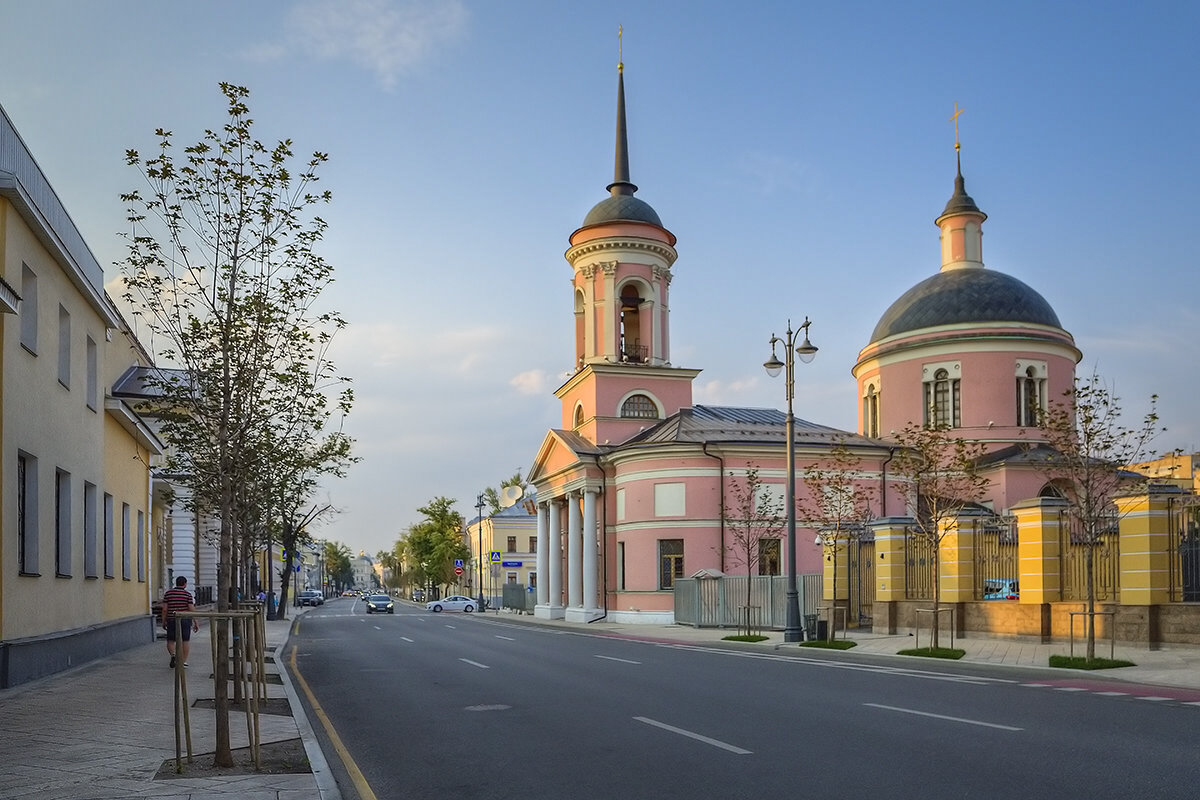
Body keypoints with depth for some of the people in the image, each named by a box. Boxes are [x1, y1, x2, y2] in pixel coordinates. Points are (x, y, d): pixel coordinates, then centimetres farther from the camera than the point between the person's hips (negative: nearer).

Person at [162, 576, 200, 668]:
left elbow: (164, 609, -1)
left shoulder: (168, 593, 0)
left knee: (170, 641, 11)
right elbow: (192, 609, -8)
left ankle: (173, 655, -14)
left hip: (171, 620, 1)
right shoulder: (187, 594, -5)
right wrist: (196, 622, -2)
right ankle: (184, 662, 8)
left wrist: (163, 621, 9)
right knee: (185, 641, 8)